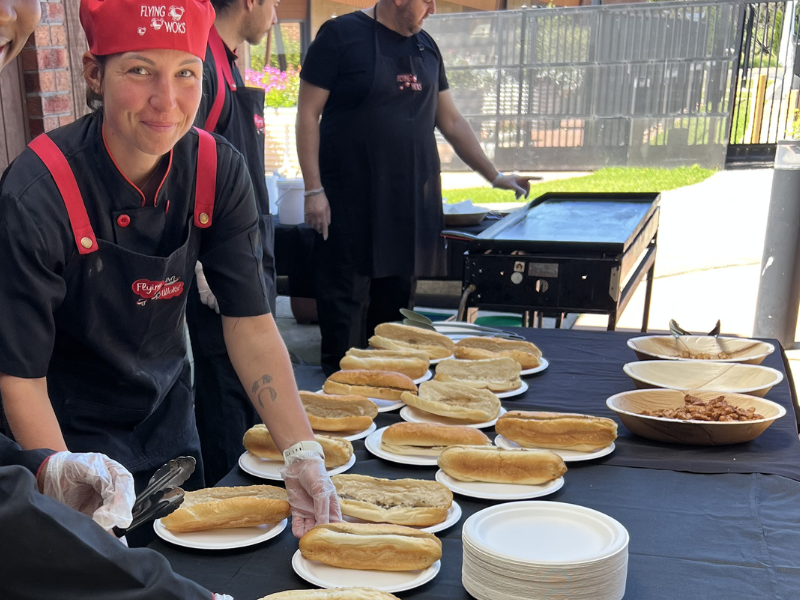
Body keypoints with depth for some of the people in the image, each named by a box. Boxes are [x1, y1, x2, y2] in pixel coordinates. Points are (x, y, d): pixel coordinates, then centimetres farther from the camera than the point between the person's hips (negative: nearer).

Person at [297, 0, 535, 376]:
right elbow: (308, 114, -6)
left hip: (410, 200, 6)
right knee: (344, 301, -1)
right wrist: (313, 189, -13)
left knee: (395, 300, 10)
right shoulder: (341, 35, -4)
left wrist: (495, 176, 16)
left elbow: (451, 121, 19)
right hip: (352, 202, -5)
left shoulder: (425, 46, 14)